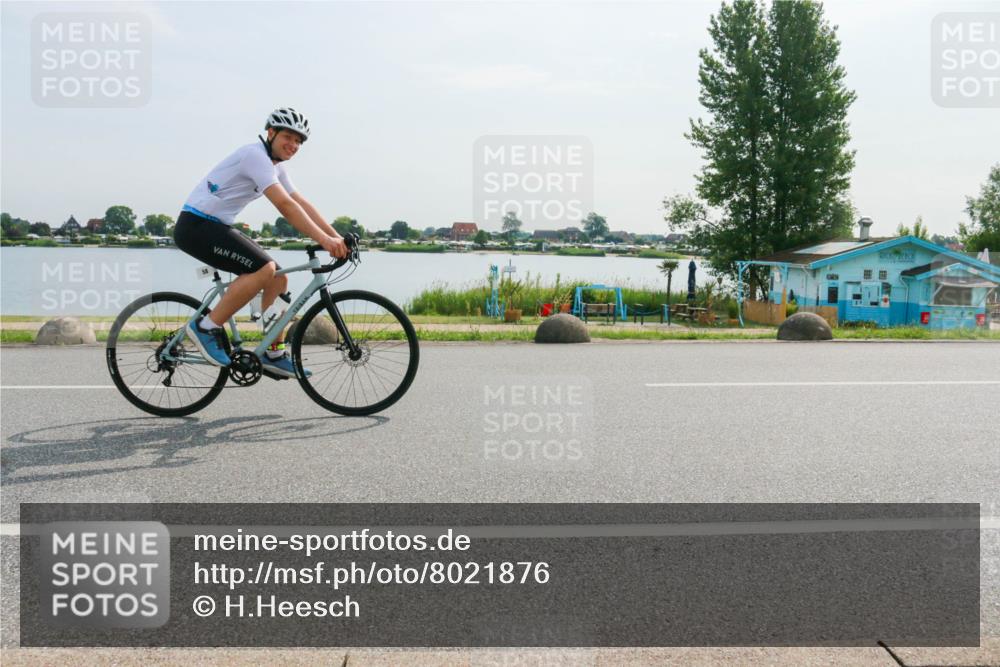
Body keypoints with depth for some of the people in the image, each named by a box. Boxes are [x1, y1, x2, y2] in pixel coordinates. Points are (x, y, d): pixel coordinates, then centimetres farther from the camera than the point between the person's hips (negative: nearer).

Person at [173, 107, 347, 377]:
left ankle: (274, 354, 10)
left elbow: (302, 203, 9)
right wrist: (323, 239, -34)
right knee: (264, 269, -26)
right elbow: (285, 206, -29)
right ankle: (206, 327, -14)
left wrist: (336, 237, -1)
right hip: (195, 225, -10)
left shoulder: (276, 165, 12)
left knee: (279, 279, 4)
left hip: (218, 226, 10)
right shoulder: (256, 155, -18)